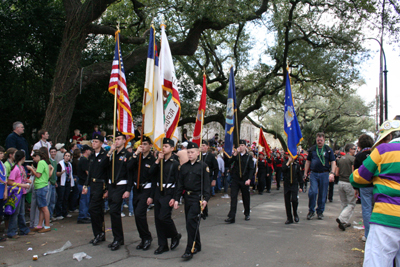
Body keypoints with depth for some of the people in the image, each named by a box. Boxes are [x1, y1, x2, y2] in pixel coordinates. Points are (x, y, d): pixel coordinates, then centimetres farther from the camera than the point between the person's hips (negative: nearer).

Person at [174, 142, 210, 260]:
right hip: (187, 197, 6)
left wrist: (205, 198, -15)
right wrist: (176, 199, 6)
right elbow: (180, 184, 11)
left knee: (191, 220, -14)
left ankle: (190, 250, -6)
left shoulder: (203, 166, -3)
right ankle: (197, 246, 27)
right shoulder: (183, 167, 10)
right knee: (191, 222, 11)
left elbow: (206, 184, -6)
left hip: (197, 198, -5)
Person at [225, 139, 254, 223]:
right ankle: (231, 216, -7)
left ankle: (247, 214, 32)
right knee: (233, 197, -7)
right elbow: (229, 162, -10)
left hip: (244, 180, -1)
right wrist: (234, 155, -20)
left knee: (246, 197, 12)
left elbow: (251, 169, -3)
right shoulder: (236, 155, 5)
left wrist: (249, 179, -15)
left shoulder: (248, 157, 0)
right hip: (235, 179, 1)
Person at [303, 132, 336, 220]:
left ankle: (320, 212, 20)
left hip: (324, 174, 0)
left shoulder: (328, 150, 5)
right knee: (312, 192, -11)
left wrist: (332, 173, -11)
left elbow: (333, 162, 3)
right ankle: (311, 211, 5)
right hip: (314, 174, 1)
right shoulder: (312, 149, 10)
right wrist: (305, 173, 10)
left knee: (322, 194, 5)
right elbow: (308, 161, 15)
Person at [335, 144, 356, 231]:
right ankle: (341, 219, -14)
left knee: (344, 204, 15)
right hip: (349, 183, -6)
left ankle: (345, 222, 18)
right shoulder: (352, 158, -10)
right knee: (351, 204, 1)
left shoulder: (340, 159, 9)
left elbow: (337, 173, 10)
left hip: (341, 182, 7)